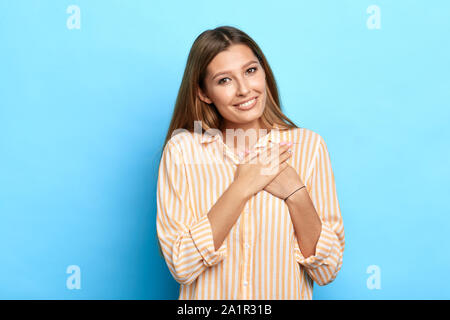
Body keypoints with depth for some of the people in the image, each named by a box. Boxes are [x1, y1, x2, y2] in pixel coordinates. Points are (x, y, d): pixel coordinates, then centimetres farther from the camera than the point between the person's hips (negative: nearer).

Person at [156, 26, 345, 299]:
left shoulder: (308, 146, -3)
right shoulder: (181, 149, -5)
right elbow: (181, 266, -11)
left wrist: (295, 192, -15)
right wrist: (243, 186, -15)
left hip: (287, 295, 0)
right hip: (208, 296, 0)